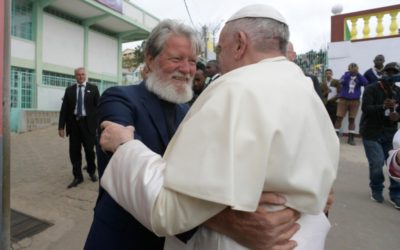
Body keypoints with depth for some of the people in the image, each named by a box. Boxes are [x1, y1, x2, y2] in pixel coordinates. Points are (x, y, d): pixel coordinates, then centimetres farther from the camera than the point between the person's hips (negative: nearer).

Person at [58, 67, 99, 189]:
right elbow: (64, 109, 6)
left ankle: (91, 171, 30)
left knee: (89, 150, 5)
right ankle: (78, 176, 18)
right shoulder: (69, 90, 9)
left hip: (88, 123, -2)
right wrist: (61, 126, 0)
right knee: (74, 152, 5)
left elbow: (98, 106, -1)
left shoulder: (93, 88, 4)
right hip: (74, 123, 2)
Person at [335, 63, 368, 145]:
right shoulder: (346, 75, 2)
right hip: (343, 100, -1)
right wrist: (349, 73, -20)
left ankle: (351, 138, 11)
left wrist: (358, 73, -17)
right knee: (339, 118, -3)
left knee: (352, 119, 4)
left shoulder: (359, 77, 4)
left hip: (355, 101, 1)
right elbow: (341, 81, -18)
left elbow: (365, 83, -15)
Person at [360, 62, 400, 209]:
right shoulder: (371, 89, -8)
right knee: (377, 163, -9)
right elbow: (365, 108, -20)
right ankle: (376, 190, 18)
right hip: (371, 133, -4)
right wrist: (383, 107, -37)